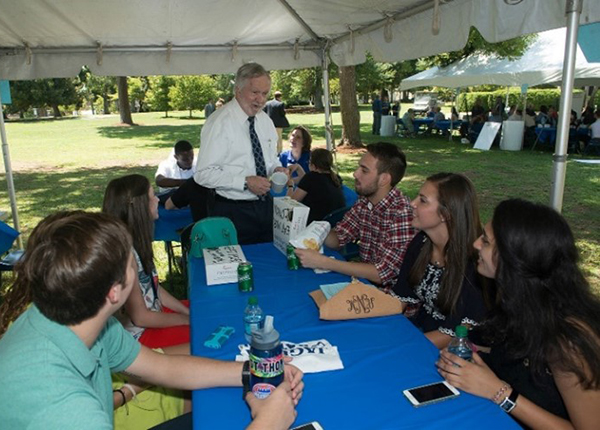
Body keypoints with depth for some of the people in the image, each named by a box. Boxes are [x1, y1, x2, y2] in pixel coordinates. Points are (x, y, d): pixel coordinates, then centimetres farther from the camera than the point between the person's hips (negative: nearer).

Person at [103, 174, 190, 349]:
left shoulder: (136, 242, -1)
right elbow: (140, 317, -21)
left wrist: (188, 312, 2)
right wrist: (188, 319, -11)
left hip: (154, 312, 8)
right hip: (140, 334, -8)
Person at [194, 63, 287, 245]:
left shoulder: (265, 120, 8)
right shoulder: (219, 122, -13)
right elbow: (204, 174, -18)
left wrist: (277, 169, -3)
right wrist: (246, 182, -24)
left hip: (266, 206, 6)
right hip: (233, 212, -6)